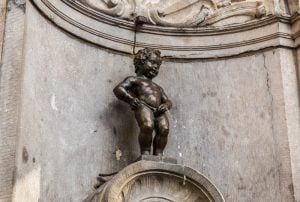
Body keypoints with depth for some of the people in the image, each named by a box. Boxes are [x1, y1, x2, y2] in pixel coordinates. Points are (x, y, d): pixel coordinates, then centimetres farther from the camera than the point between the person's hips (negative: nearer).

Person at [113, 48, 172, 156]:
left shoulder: (158, 87, 39)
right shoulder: (134, 79, 21)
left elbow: (168, 101, 35)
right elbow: (118, 89, 8)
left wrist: (166, 105, 9)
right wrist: (131, 99, -8)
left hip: (158, 111, 5)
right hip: (144, 107, -5)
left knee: (164, 129, -22)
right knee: (147, 126, -32)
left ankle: (158, 154, -18)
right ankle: (145, 152, -22)